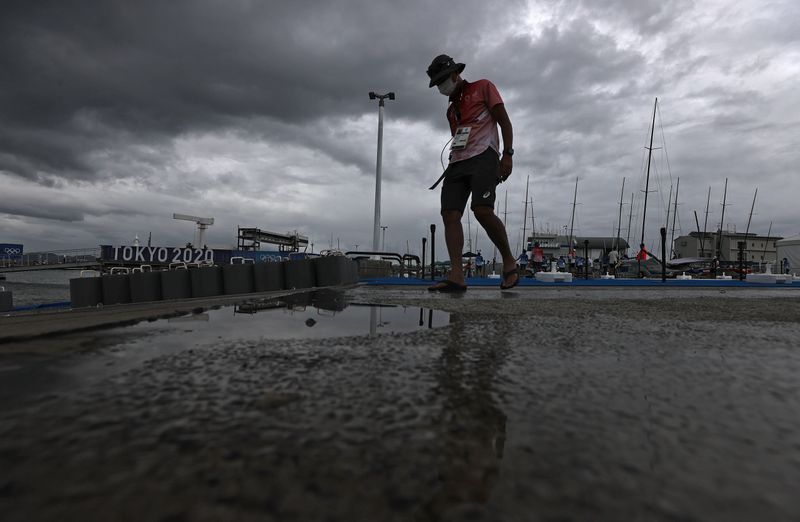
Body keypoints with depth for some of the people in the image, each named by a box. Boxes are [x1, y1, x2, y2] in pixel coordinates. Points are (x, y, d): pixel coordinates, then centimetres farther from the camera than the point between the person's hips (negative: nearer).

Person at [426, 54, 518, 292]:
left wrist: (507, 154, -9)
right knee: (450, 214, -13)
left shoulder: (483, 87, 13)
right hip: (457, 163, 7)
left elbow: (504, 121, 3)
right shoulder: (451, 108, 30)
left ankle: (509, 262, -8)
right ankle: (456, 275, -20)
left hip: (483, 156, -6)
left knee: (482, 210, -26)